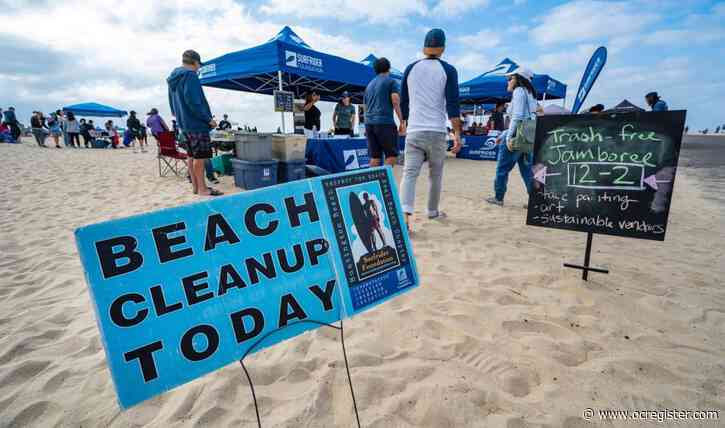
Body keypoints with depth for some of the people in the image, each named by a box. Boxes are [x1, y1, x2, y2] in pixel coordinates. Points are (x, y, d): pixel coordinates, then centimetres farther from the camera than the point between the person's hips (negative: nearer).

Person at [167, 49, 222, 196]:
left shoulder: (173, 78, 17)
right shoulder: (190, 75, -12)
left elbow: (172, 101, 24)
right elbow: (193, 101, -21)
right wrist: (208, 119, -17)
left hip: (184, 122, 9)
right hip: (196, 123, -9)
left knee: (192, 155, 13)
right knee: (200, 156, -6)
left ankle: (196, 186, 18)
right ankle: (202, 188, -2)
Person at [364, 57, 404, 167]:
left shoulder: (370, 84, 24)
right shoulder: (391, 81, 5)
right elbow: (395, 102, -9)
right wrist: (402, 121, -10)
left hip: (369, 123, 6)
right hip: (385, 122, -6)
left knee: (375, 157, 7)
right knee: (392, 155, -1)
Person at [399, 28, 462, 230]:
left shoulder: (411, 68, 11)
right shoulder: (448, 70, 2)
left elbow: (403, 101, 18)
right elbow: (452, 104, -7)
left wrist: (403, 121, 32)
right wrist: (457, 134, -9)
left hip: (413, 132, 2)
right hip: (437, 132, -1)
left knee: (409, 173, -8)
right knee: (436, 175, 14)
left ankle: (405, 215, -26)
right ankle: (433, 211, 28)